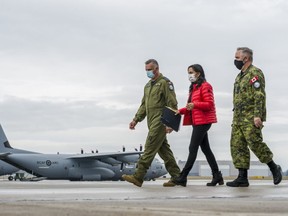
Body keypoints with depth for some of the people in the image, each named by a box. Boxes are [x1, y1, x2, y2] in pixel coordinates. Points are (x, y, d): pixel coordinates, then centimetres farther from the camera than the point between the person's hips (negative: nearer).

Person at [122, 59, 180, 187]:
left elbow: (172, 104, -12)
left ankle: (138, 177, -14)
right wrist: (136, 120, 14)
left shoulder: (165, 82, -6)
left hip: (160, 121, -9)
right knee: (163, 149, 9)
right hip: (152, 122, 9)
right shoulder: (148, 85, 21)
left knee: (150, 149, -11)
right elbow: (143, 105, 24)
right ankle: (176, 176, 14)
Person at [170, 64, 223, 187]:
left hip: (203, 121, -10)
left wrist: (195, 105, -28)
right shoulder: (194, 87, 20)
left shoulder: (205, 86, -8)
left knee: (193, 149, -9)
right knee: (206, 149, 9)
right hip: (197, 122, 10)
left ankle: (182, 178, -10)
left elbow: (209, 104, -15)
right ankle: (217, 176, 14)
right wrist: (181, 111, 5)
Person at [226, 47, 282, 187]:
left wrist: (257, 115, -23)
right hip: (238, 118, 9)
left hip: (251, 118, -9)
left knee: (255, 143, -13)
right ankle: (242, 178, 4)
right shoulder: (240, 76, 21)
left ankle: (274, 169, 5)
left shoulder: (255, 73, -7)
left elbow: (260, 96, -16)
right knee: (237, 146, 2)